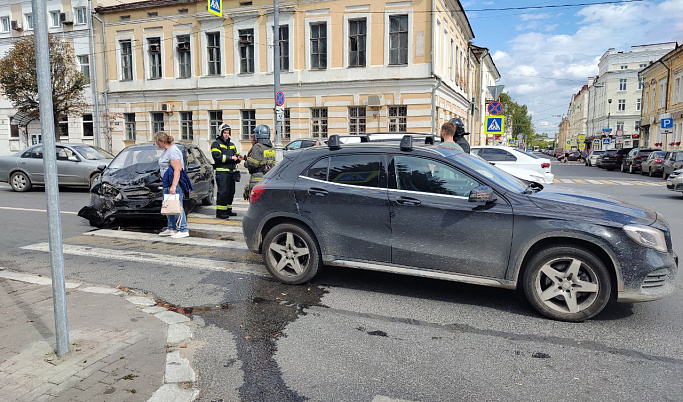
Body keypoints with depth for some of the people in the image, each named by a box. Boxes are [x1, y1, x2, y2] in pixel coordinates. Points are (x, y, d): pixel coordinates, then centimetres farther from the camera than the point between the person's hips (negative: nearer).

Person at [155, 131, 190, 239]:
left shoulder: (173, 151, -17)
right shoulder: (166, 150, 16)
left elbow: (177, 170, -23)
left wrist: (173, 186, -28)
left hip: (175, 183, -11)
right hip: (167, 183, 11)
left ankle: (183, 230, -5)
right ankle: (171, 228, 26)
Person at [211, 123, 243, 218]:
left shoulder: (232, 145, 23)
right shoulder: (216, 144, -1)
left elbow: (236, 154, 23)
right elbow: (217, 157, -15)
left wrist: (238, 158, -2)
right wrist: (231, 158, -17)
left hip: (232, 172, 7)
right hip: (222, 172, -7)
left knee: (231, 192, 10)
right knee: (223, 192, -11)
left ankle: (228, 210, 21)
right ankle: (220, 212, -6)